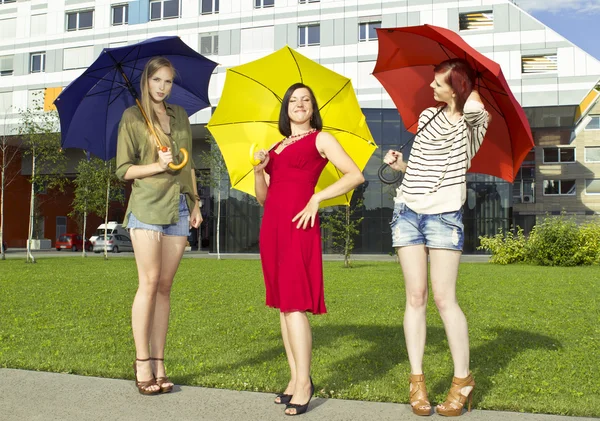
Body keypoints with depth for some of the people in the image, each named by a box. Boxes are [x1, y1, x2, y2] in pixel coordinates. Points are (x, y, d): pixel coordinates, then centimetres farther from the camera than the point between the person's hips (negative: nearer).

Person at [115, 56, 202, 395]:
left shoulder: (180, 115, 17)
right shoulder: (132, 117, 3)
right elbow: (123, 170, 1)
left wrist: (195, 204, 14)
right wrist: (156, 166, -14)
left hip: (179, 207, 4)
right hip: (147, 205, -4)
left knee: (165, 287, 3)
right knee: (150, 283, -9)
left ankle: (158, 363, 6)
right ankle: (143, 364, -1)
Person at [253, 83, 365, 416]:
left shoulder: (320, 139, 6)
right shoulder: (276, 148, 22)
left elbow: (355, 175, -4)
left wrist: (317, 198, -11)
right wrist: (259, 170, 2)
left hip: (298, 225, -7)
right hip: (271, 226, 7)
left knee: (294, 303, -11)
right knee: (282, 303, 6)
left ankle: (303, 383, -6)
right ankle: (294, 378, 12)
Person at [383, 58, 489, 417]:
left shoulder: (472, 121, -4)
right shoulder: (428, 116, 13)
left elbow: (475, 106, -28)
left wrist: (470, 85, -5)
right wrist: (401, 165, 2)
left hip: (444, 216, -5)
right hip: (408, 212, 5)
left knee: (445, 299, -7)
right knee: (416, 297, 3)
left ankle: (463, 380, 9)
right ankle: (417, 381, 9)